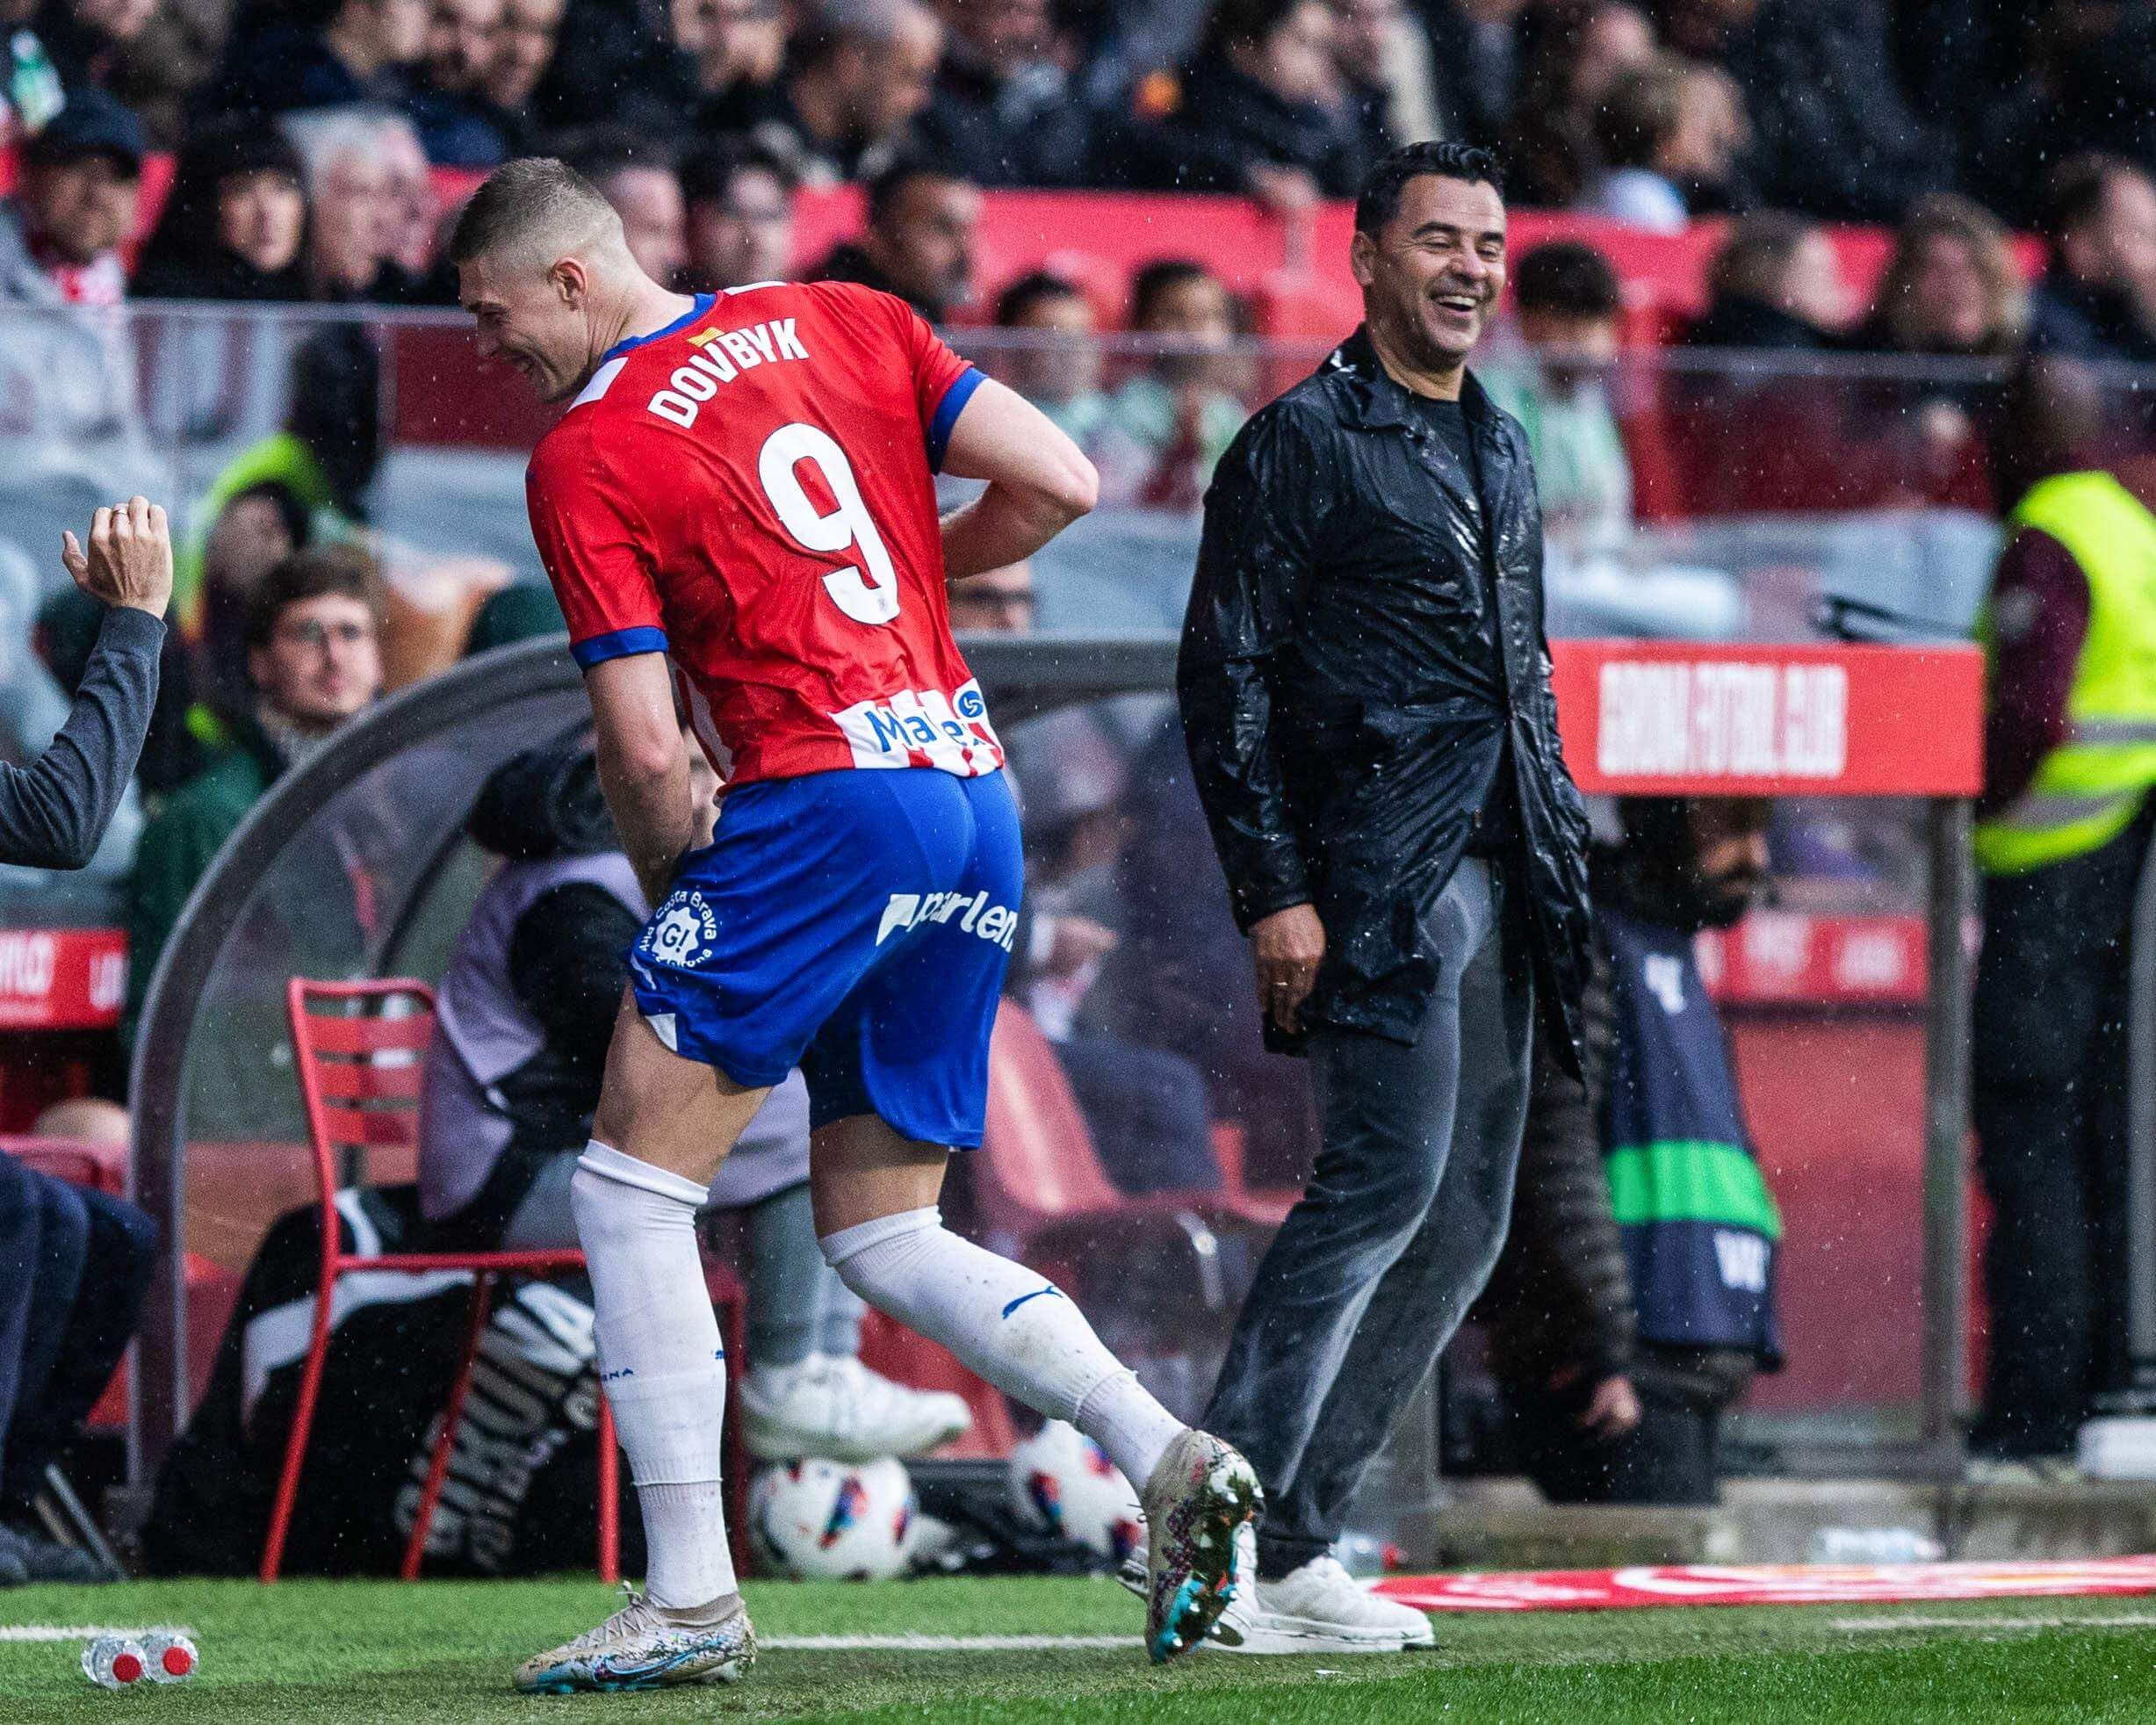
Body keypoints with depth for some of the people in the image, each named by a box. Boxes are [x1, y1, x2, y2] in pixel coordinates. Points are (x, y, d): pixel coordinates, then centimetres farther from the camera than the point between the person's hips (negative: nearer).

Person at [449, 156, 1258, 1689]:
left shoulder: (584, 458, -3)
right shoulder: (846, 324, 13)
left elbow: (647, 752, -8)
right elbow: (1059, 485, 8)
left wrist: (672, 892, 11)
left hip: (830, 799, -7)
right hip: (979, 799, 7)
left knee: (632, 1186, 0)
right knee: (882, 1234, 15)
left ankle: (693, 1599, -7)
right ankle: (1167, 1457, -3)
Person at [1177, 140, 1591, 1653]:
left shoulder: (1501, 450, 21)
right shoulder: (1302, 443, -3)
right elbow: (1224, 678, -7)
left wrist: (1561, 870, 19)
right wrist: (1274, 892, -15)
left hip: (1494, 886, 8)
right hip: (1371, 877, -8)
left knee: (1464, 1223, 5)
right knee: (1385, 1180, -18)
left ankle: (1289, 1540, 9)